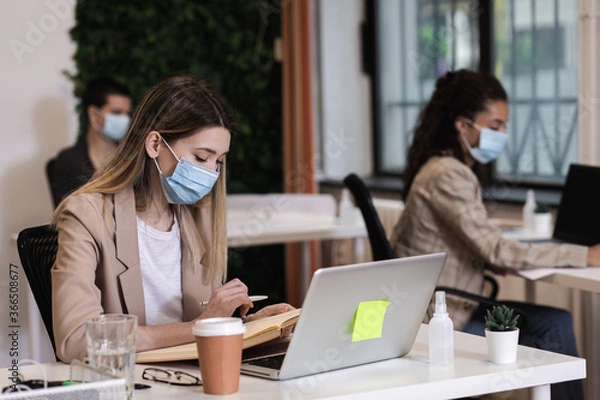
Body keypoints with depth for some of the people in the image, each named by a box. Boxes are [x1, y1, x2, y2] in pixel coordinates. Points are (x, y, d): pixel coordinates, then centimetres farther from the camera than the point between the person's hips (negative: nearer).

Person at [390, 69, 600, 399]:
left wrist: (494, 262, -6)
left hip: (452, 307, 9)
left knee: (556, 323, 3)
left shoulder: (448, 168, 11)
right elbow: (496, 252, -24)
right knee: (549, 348, -9)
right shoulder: (447, 176, -20)